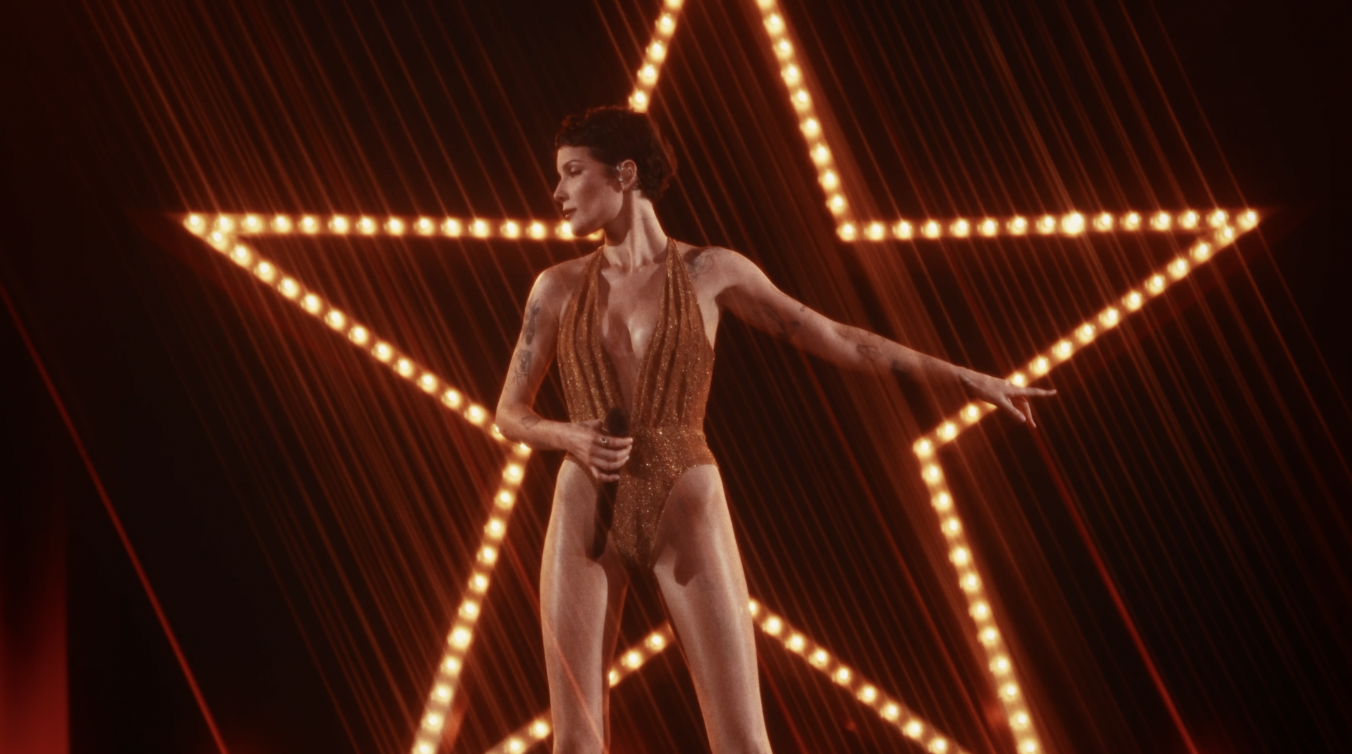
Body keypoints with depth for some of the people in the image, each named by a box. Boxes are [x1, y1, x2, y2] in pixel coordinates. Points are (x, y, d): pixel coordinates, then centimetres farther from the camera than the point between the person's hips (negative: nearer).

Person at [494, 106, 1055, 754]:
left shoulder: (711, 269, 3)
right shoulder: (557, 285, 7)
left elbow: (831, 337, 9)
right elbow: (510, 414, 10)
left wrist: (963, 376, 6)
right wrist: (573, 439, -14)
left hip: (686, 520, -2)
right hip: (587, 520, 2)